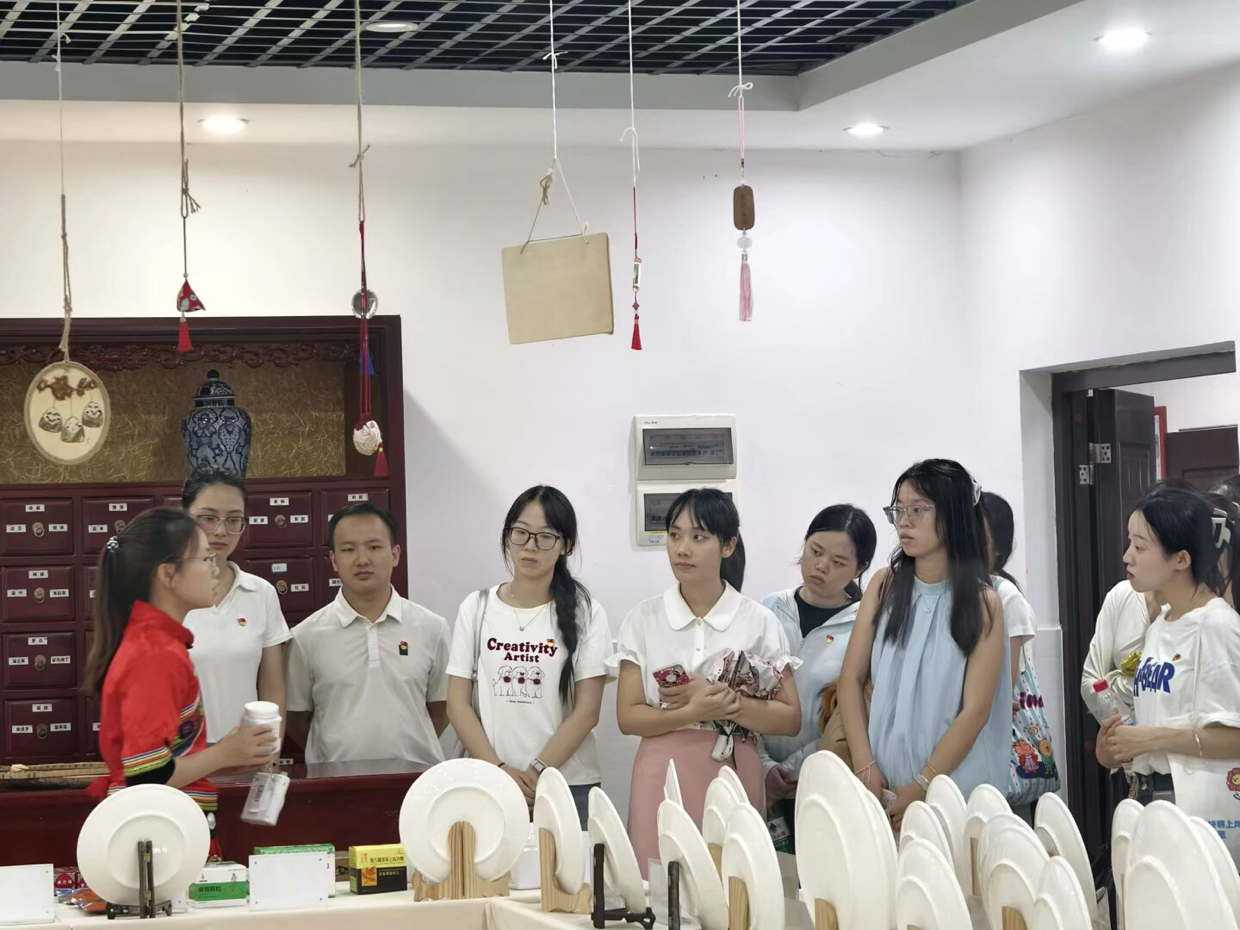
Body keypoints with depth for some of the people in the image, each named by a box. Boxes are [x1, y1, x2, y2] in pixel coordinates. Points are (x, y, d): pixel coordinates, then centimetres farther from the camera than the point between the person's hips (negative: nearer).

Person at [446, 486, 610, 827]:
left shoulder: (586, 614, 2)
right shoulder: (476, 609, 6)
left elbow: (587, 711, -3)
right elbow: (458, 704, 3)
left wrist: (536, 773, -12)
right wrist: (499, 770, -9)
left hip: (570, 786, -1)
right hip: (490, 783, 1)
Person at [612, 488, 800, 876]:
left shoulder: (759, 623, 3)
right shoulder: (643, 620, 4)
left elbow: (790, 720, 0)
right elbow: (628, 717, 0)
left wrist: (725, 702, -14)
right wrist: (692, 713, -16)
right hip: (663, 778, 0)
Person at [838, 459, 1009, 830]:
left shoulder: (981, 603, -4)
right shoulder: (884, 585, 5)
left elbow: (975, 710, -9)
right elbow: (851, 679, 3)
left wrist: (920, 787, -14)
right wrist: (865, 767, -8)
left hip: (957, 783, -3)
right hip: (885, 783, 3)